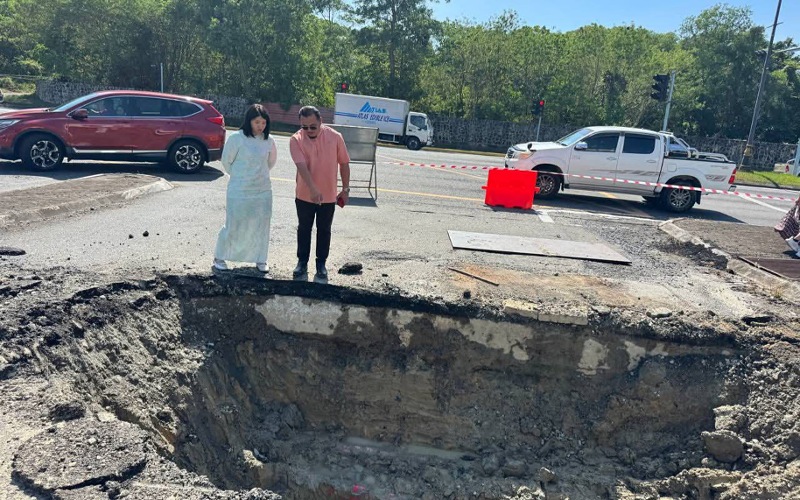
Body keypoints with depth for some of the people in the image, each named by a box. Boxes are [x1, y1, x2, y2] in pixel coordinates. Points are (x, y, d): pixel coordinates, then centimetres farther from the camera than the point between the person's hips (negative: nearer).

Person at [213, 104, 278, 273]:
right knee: (233, 227, 3)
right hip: (239, 192, -4)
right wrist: (240, 176, 10)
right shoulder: (237, 138, -11)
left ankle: (260, 260, 23)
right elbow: (226, 161, 0)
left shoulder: (268, 140, 1)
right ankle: (219, 257, 22)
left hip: (263, 191, 4)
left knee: (262, 226, 9)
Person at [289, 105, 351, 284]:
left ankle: (321, 264, 25)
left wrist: (345, 189, 2)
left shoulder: (335, 137, -8)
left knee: (324, 230, 11)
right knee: (304, 229, 13)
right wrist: (313, 189, -36)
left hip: (329, 195, 0)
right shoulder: (296, 140, -12)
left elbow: (344, 164, 1)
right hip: (304, 195, 0)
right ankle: (302, 262, 27)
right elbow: (302, 166, -23)